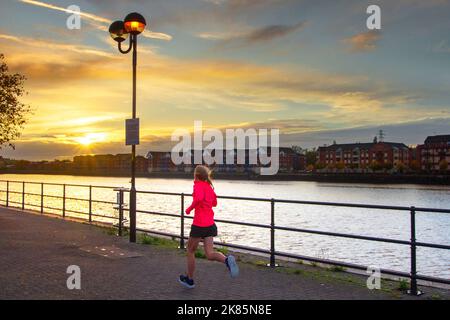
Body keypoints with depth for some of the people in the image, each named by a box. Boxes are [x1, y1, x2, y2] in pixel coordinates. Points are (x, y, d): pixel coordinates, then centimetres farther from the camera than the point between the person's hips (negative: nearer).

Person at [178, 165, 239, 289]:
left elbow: (199, 198, -28)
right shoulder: (209, 187, 15)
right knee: (210, 254, 2)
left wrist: (189, 209, -15)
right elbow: (214, 203, 26)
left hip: (199, 224, -7)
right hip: (210, 224, 7)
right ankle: (227, 259, -28)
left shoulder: (198, 185, -8)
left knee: (191, 250, 14)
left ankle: (189, 279, 26)